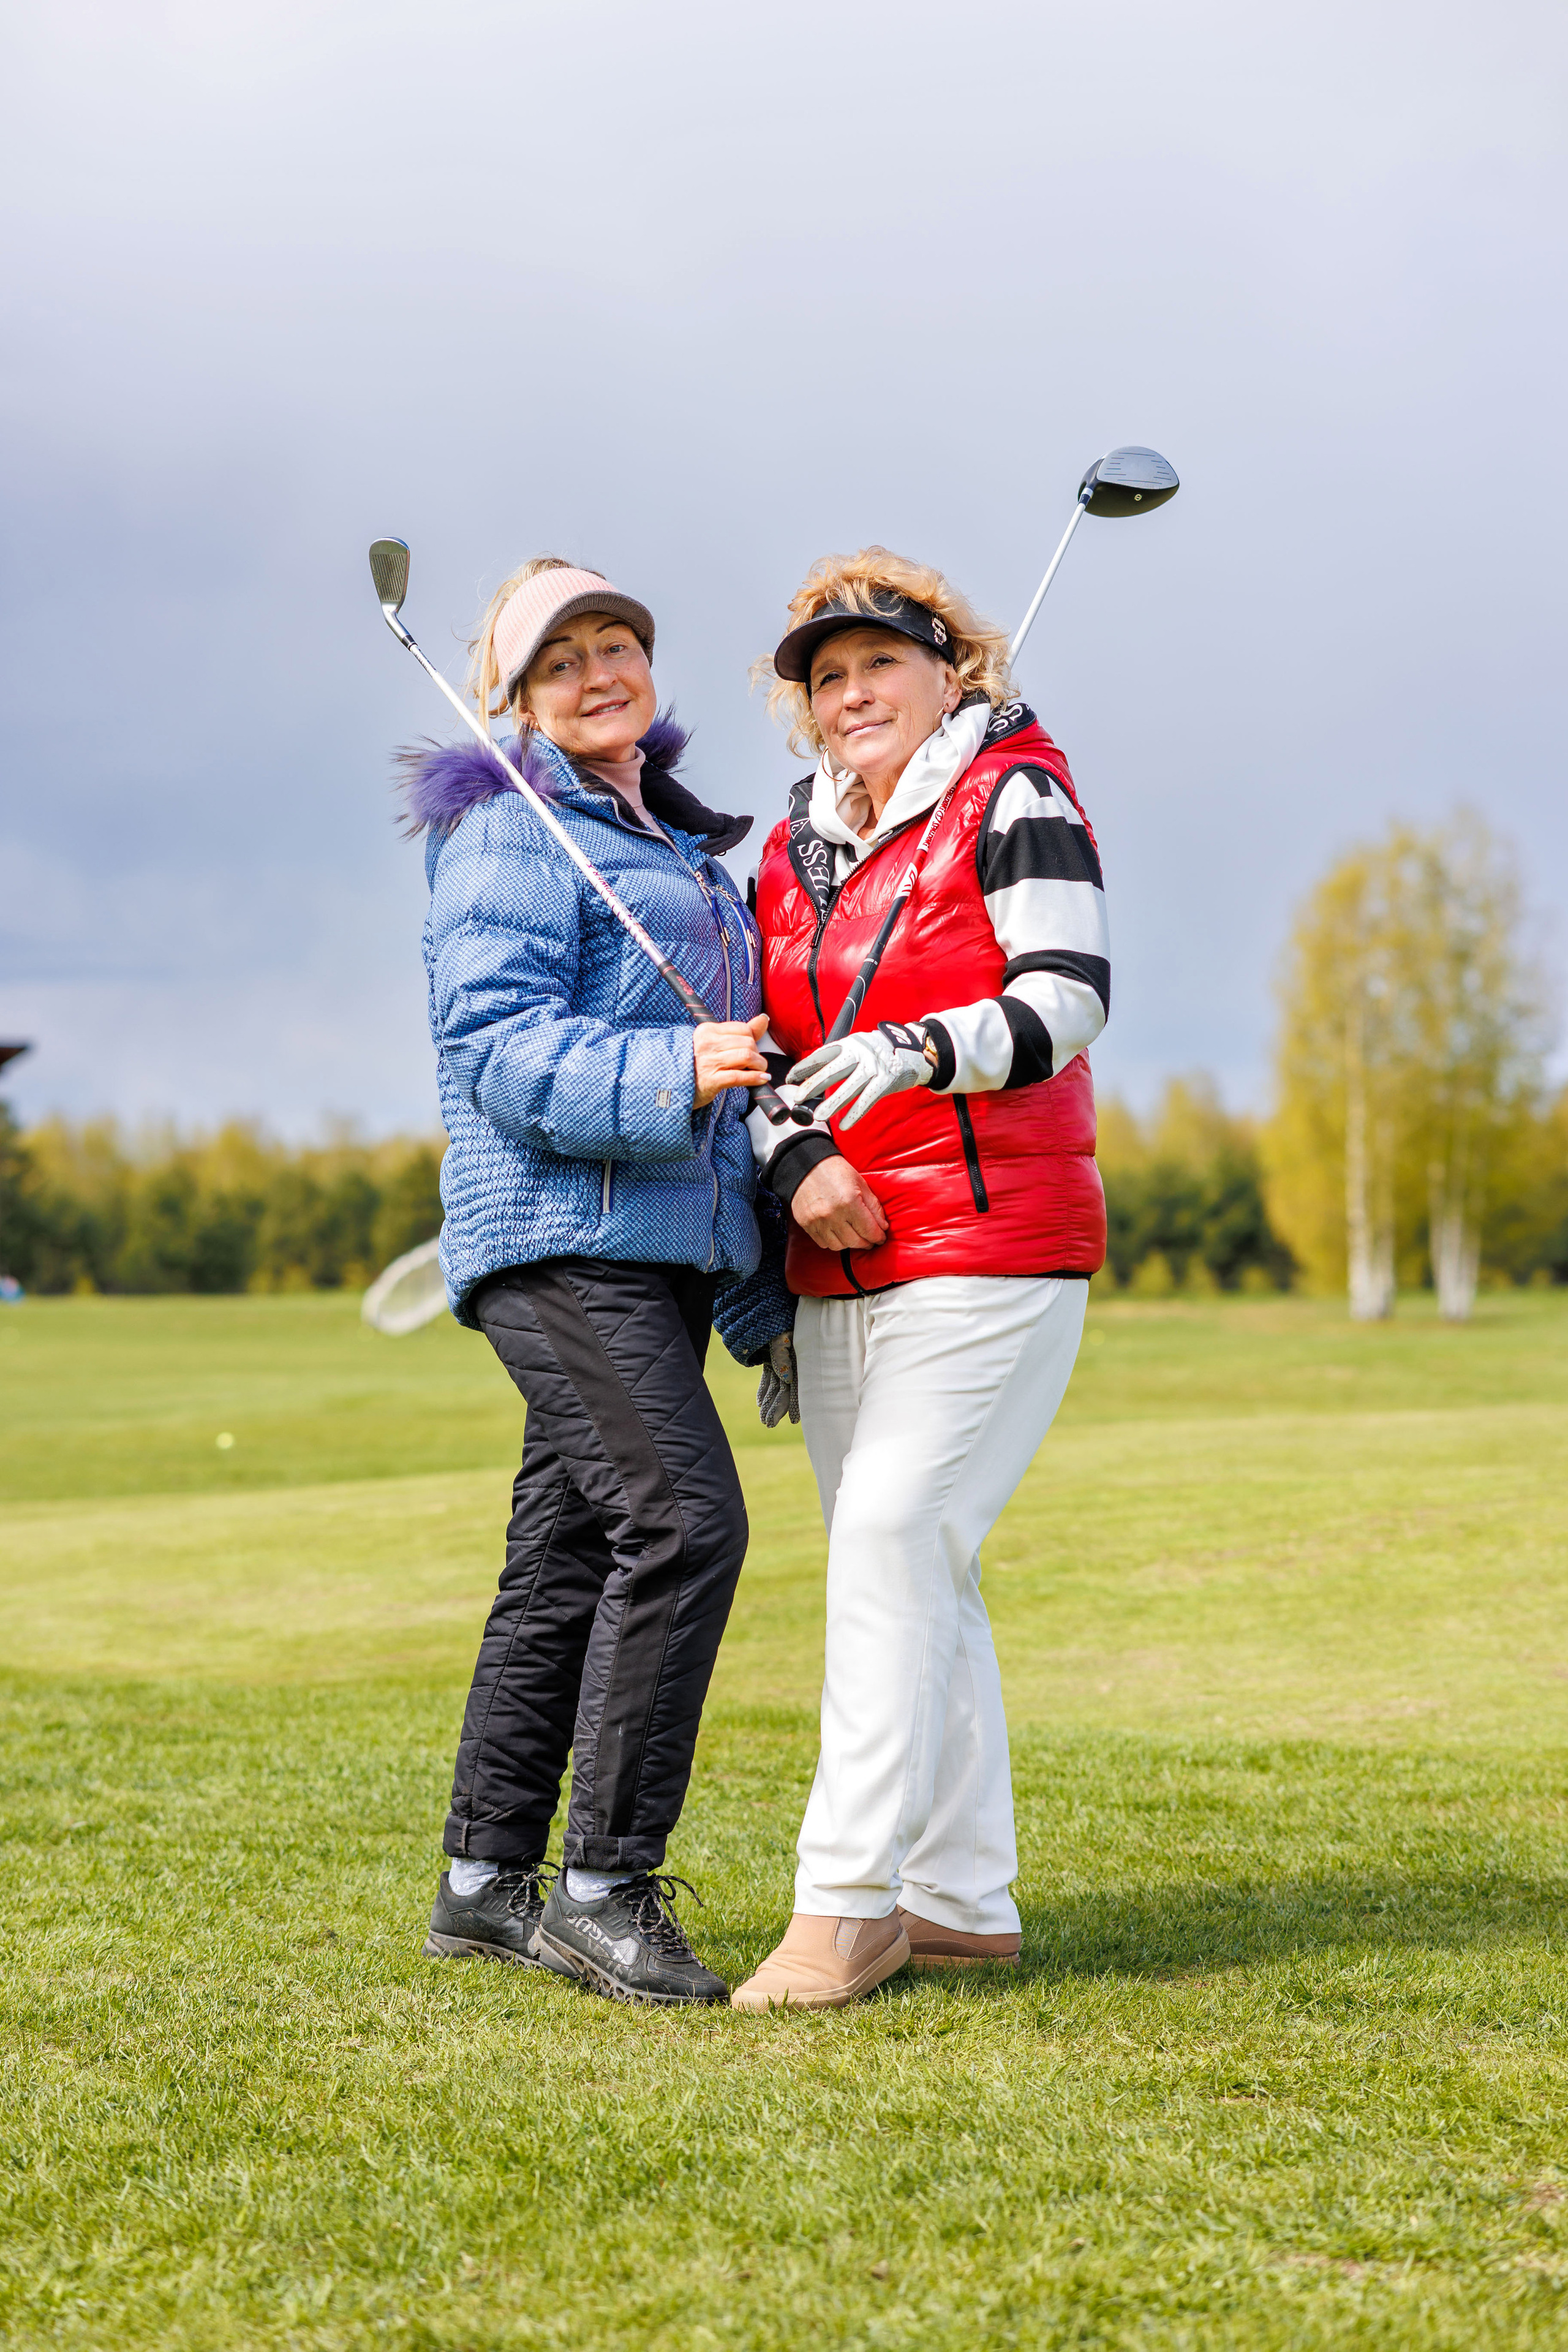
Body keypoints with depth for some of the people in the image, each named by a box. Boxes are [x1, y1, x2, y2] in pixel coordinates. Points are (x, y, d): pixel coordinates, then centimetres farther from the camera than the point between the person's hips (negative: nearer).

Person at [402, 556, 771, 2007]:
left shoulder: (682, 846, 23)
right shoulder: (510, 834, -5)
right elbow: (497, 1048, -16)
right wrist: (671, 1072, -29)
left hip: (664, 1237, 9)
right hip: (561, 1229, -9)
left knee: (569, 1554, 9)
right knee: (684, 1517, -19)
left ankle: (485, 1882, 16)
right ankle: (604, 1886, -12)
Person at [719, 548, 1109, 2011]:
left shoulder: (1014, 799, -3)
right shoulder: (793, 856, 16)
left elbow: (1068, 998, -15)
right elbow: (774, 1056, 15)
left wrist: (919, 1051, -32)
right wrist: (795, 1167, -6)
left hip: (997, 1244, -7)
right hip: (843, 1268, 7)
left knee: (892, 1538, -16)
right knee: (912, 1571, 8)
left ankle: (848, 1901, -14)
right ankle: (963, 1901, 16)